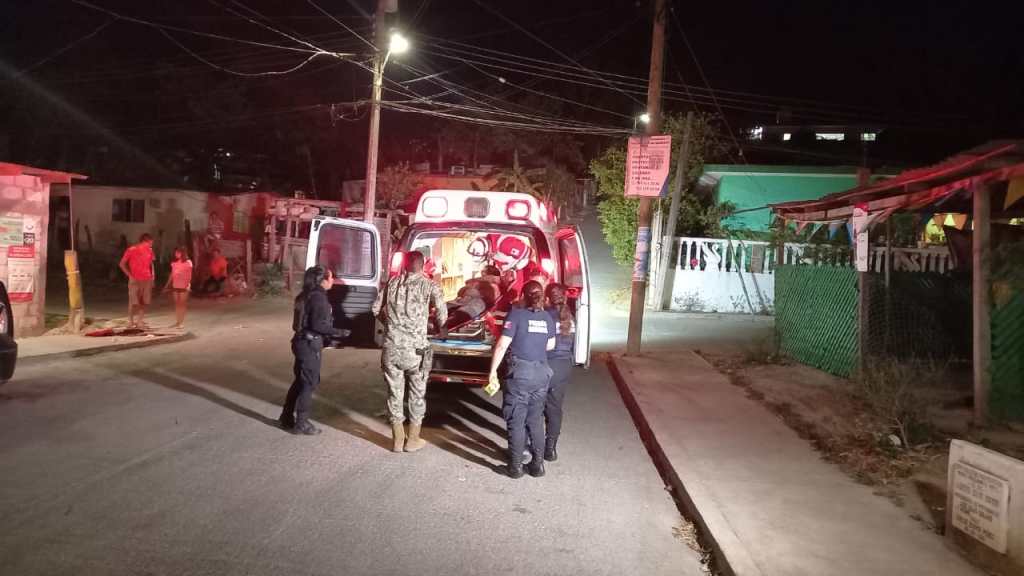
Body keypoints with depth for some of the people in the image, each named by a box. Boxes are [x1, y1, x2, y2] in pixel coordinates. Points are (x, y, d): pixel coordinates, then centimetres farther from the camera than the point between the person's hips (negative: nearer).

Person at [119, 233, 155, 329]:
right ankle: (130, 321, 6)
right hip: (135, 280, -5)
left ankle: (140, 321, 12)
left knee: (144, 302, 4)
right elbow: (122, 264, -3)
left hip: (147, 280, 5)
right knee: (133, 302, -5)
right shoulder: (131, 250, -7)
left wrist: (152, 276, 10)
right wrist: (129, 275, -9)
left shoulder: (149, 250, 7)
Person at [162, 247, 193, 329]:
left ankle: (182, 322, 2)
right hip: (175, 285, 5)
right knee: (176, 303, 7)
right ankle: (177, 321, 12)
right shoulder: (174, 262, 10)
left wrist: (188, 284, -21)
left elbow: (189, 275, -10)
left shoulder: (188, 262, -6)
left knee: (182, 303, -2)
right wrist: (167, 284, 12)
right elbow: (172, 274, 14)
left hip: (183, 286, -5)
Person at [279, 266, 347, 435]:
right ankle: (301, 424, 8)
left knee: (300, 380, 19)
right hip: (310, 344, -9)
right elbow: (318, 325, -23)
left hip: (302, 341, 9)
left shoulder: (307, 295, 11)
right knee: (309, 383, 1)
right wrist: (338, 332, -14)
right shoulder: (318, 297, -18)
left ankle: (287, 417, 28)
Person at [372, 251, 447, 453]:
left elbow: (376, 309, 13)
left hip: (391, 348, 3)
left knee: (394, 393, 12)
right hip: (415, 349, -3)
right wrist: (441, 329, 9)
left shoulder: (392, 282, 7)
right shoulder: (428, 285, -3)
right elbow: (442, 311, -11)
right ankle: (413, 440, 20)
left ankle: (398, 440, 20)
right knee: (417, 394, 12)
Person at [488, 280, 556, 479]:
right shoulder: (547, 317, 6)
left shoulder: (516, 314, -8)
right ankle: (537, 464, 20)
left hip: (519, 373, -4)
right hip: (541, 372, 4)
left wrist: (493, 370, -5)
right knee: (536, 420, 14)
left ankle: (516, 466, 11)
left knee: (516, 421, 5)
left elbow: (502, 345, -12)